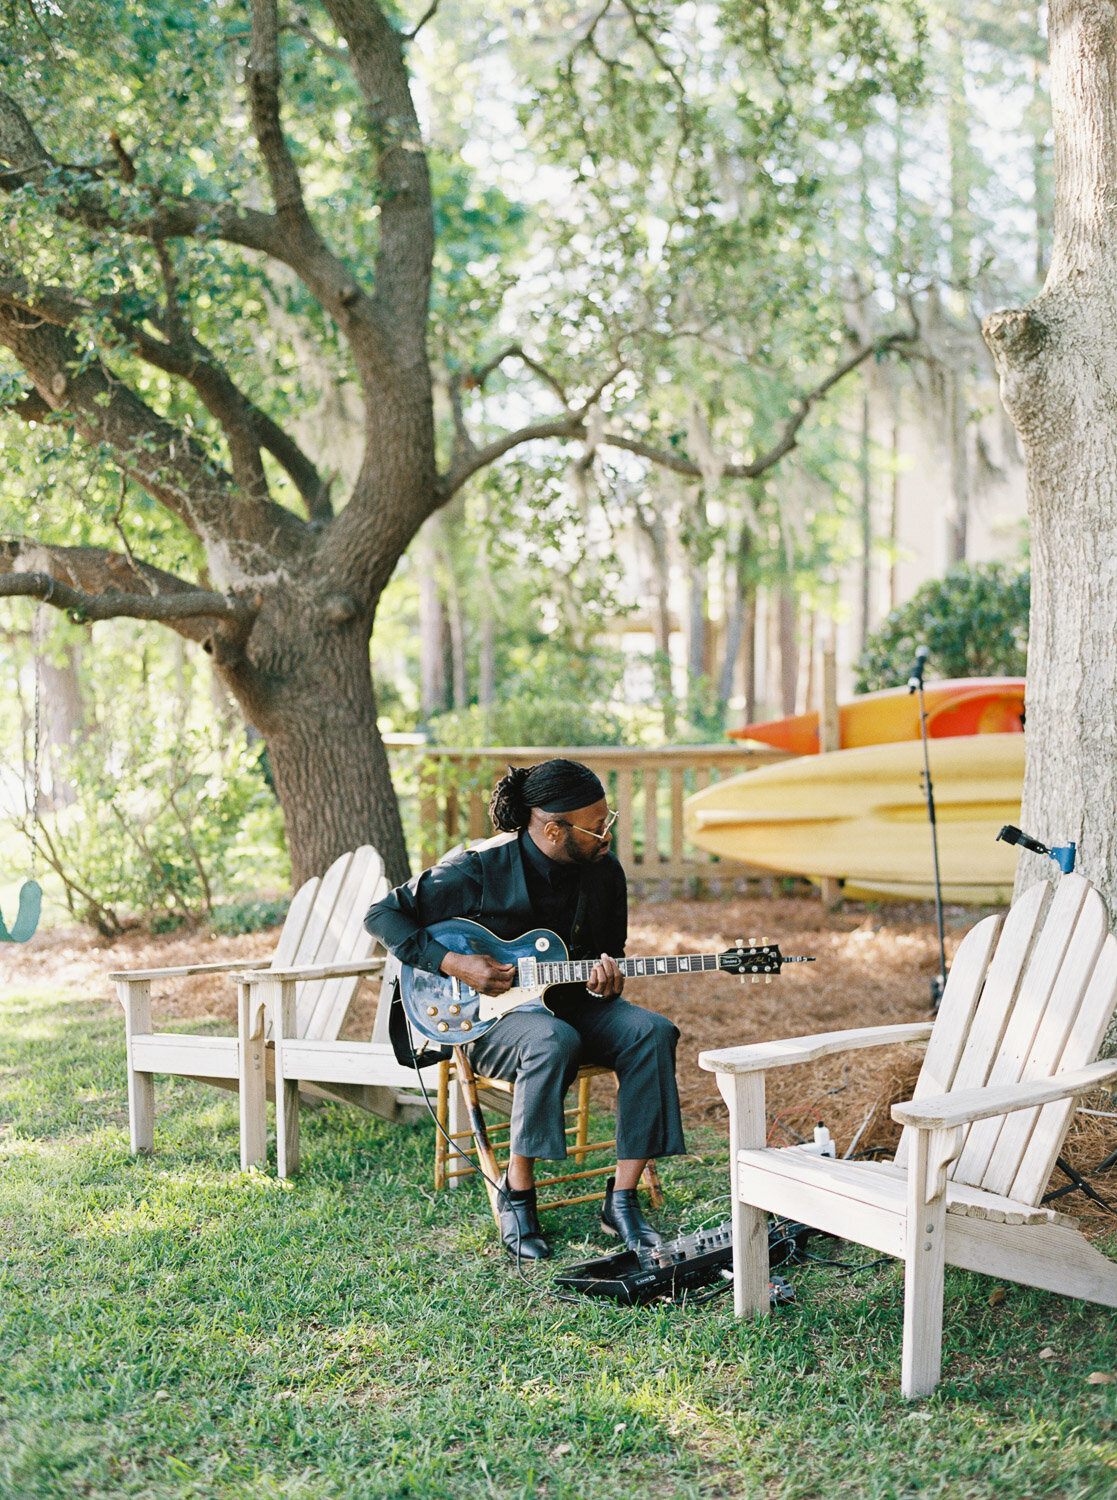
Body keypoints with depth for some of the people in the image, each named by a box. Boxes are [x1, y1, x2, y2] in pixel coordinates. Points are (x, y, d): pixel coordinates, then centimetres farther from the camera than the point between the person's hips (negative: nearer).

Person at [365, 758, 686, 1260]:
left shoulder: (604, 871, -1)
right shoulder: (480, 869, -16)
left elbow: (611, 951, 12)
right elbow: (383, 914, -10)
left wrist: (607, 976, -13)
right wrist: (452, 963, -21)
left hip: (571, 1002, 5)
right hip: (487, 1014, -5)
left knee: (651, 1032, -24)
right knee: (553, 1041, -38)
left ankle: (621, 1201, -18)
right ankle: (517, 1194, -19)